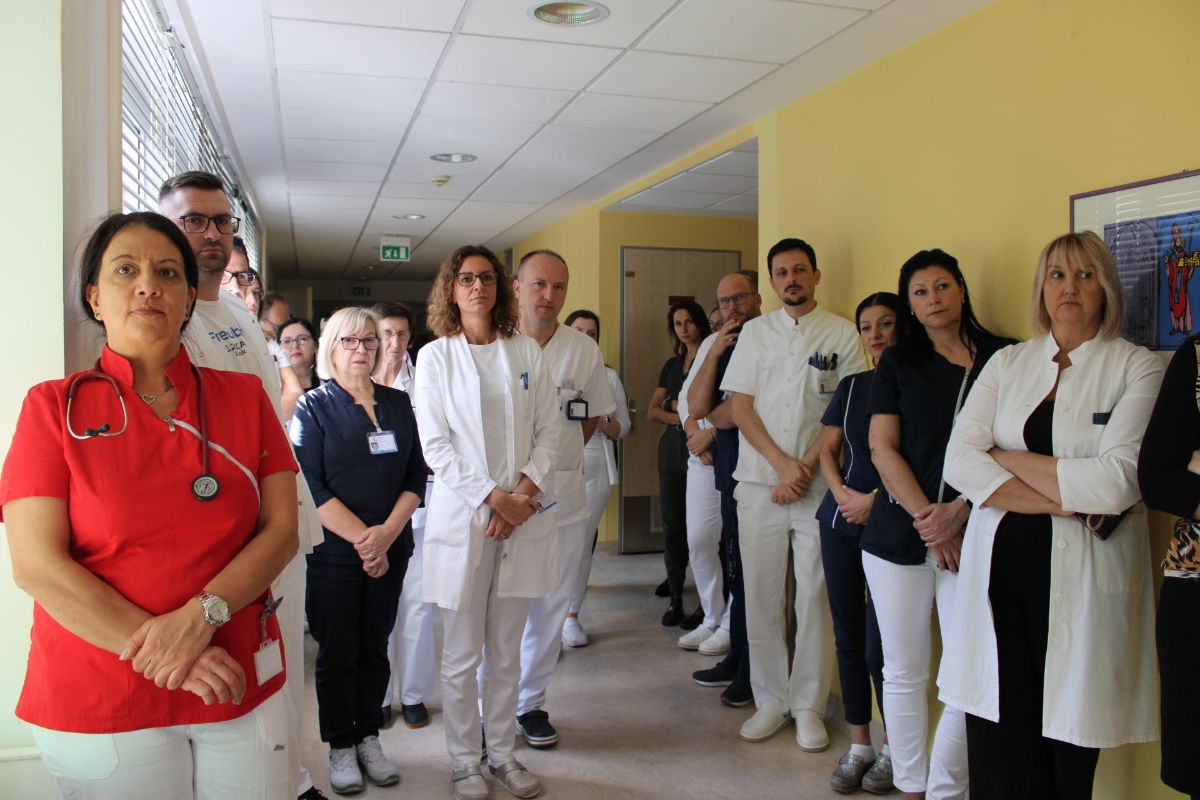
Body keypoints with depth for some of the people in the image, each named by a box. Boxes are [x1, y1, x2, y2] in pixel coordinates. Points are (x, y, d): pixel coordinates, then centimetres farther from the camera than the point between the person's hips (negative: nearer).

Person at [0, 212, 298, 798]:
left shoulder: (244, 398, 4)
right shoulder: (54, 407, -2)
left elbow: (281, 529, -2)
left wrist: (201, 616, -18)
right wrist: (162, 656, -16)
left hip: (243, 690, 2)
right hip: (97, 704, -2)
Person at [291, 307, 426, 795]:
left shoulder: (398, 404, 8)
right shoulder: (313, 407, -3)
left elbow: (415, 476, 3)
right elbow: (312, 486, -11)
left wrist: (386, 532, -11)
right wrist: (360, 537, -16)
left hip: (391, 548, 3)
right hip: (333, 550, -3)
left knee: (375, 647, 11)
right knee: (338, 651, 6)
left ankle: (369, 738, 26)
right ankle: (340, 748, 21)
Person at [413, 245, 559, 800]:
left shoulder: (526, 352, 8)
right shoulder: (435, 356, 1)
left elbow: (548, 431, 5)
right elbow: (435, 446, -6)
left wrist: (524, 494, -8)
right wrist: (495, 497, -13)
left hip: (523, 517, 2)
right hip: (462, 518, -2)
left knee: (507, 650, 12)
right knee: (462, 655, 6)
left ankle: (502, 751, 27)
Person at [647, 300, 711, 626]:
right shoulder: (672, 364, 17)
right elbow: (652, 411, 9)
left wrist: (679, 406, -6)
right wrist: (681, 417, -9)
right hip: (673, 447, 6)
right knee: (673, 523, 5)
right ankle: (675, 597, 13)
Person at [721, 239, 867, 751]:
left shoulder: (842, 333, 4)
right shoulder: (755, 331, 10)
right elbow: (741, 408, 4)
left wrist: (806, 468, -11)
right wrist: (783, 464, -7)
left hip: (819, 484, -2)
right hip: (759, 481, 2)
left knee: (815, 597, 2)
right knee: (761, 596, 5)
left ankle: (808, 706, 15)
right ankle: (770, 700, 19)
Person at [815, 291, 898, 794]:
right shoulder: (852, 386, 11)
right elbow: (827, 449, 12)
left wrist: (874, 500, -14)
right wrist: (842, 494, -4)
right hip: (841, 521, 5)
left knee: (879, 647, -3)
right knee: (848, 638, 9)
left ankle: (894, 750, 17)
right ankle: (859, 746, 23)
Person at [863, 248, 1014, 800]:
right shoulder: (897, 363, 8)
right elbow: (884, 449, 1)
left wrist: (957, 514, -10)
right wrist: (925, 518, -9)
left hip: (973, 534, -1)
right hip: (898, 534, 1)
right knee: (904, 671, 7)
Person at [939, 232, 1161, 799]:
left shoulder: (1139, 369, 1)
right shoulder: (1006, 363, 12)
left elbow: (1117, 483, -13)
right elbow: (958, 459, -1)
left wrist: (1007, 458, -4)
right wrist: (1063, 500, -11)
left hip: (1082, 576, -2)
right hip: (999, 563, 3)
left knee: (1066, 742, 2)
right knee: (995, 746, 3)